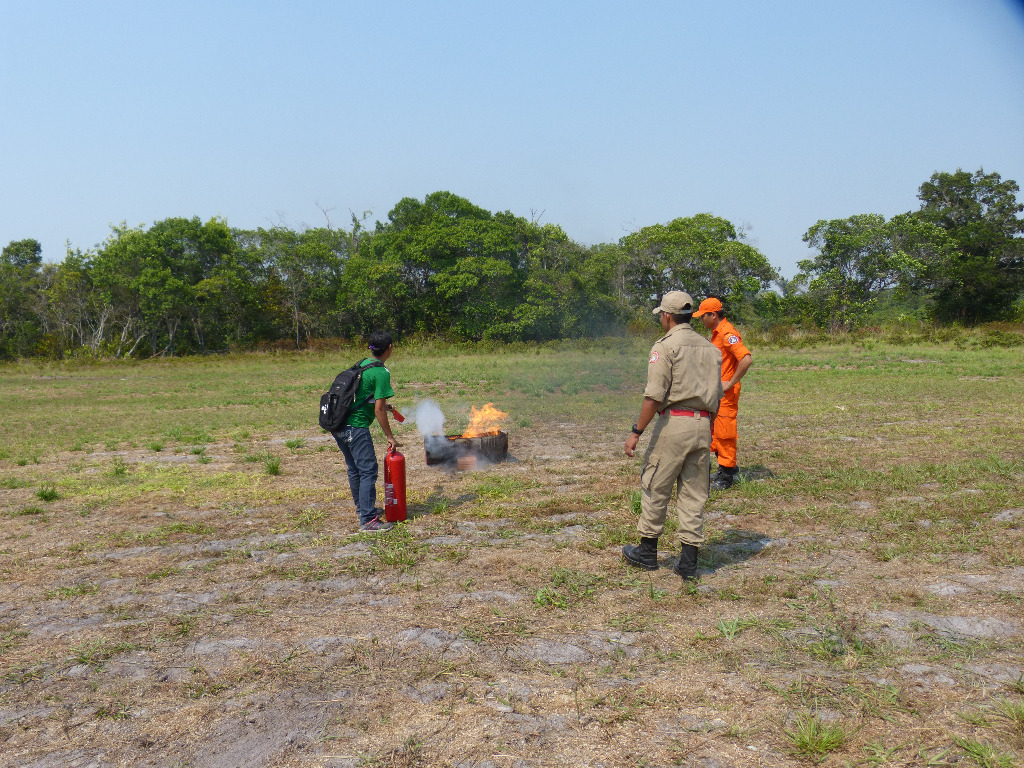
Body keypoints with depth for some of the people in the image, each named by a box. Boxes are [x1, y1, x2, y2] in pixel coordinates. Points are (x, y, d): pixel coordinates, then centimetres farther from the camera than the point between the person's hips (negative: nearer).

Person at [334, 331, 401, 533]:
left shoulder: (362, 364, 13)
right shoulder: (381, 373, -13)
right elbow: (378, 411, -14)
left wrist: (383, 405, 34)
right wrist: (390, 437, -5)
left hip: (339, 425, 9)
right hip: (356, 427, -9)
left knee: (354, 469, 20)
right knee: (368, 471, -4)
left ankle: (363, 507, 35)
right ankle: (368, 520, -5)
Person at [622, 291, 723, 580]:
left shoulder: (665, 346, -7)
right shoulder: (710, 347, 16)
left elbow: (654, 395, -15)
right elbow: (716, 396, 18)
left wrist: (636, 432, -11)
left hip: (673, 423, -6)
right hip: (703, 426, 6)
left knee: (655, 489, 7)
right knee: (694, 494, 9)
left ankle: (647, 553, 17)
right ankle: (689, 561, 10)